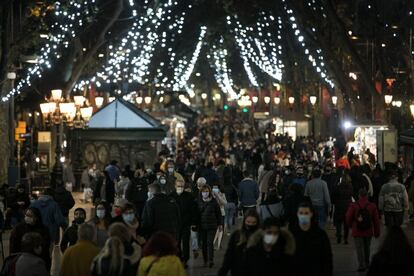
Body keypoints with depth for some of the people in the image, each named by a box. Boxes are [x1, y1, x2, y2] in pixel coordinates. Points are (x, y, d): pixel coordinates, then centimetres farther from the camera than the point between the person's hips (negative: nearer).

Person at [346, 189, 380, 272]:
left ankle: (361, 265, -12)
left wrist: (351, 225, 18)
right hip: (368, 231, 2)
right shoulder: (372, 206, -3)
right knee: (367, 247, 19)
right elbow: (376, 220, 1)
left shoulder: (353, 206, -9)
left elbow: (348, 218, -4)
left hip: (357, 231, -2)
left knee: (359, 248, -1)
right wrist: (377, 232, 10)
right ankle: (366, 263, 31)